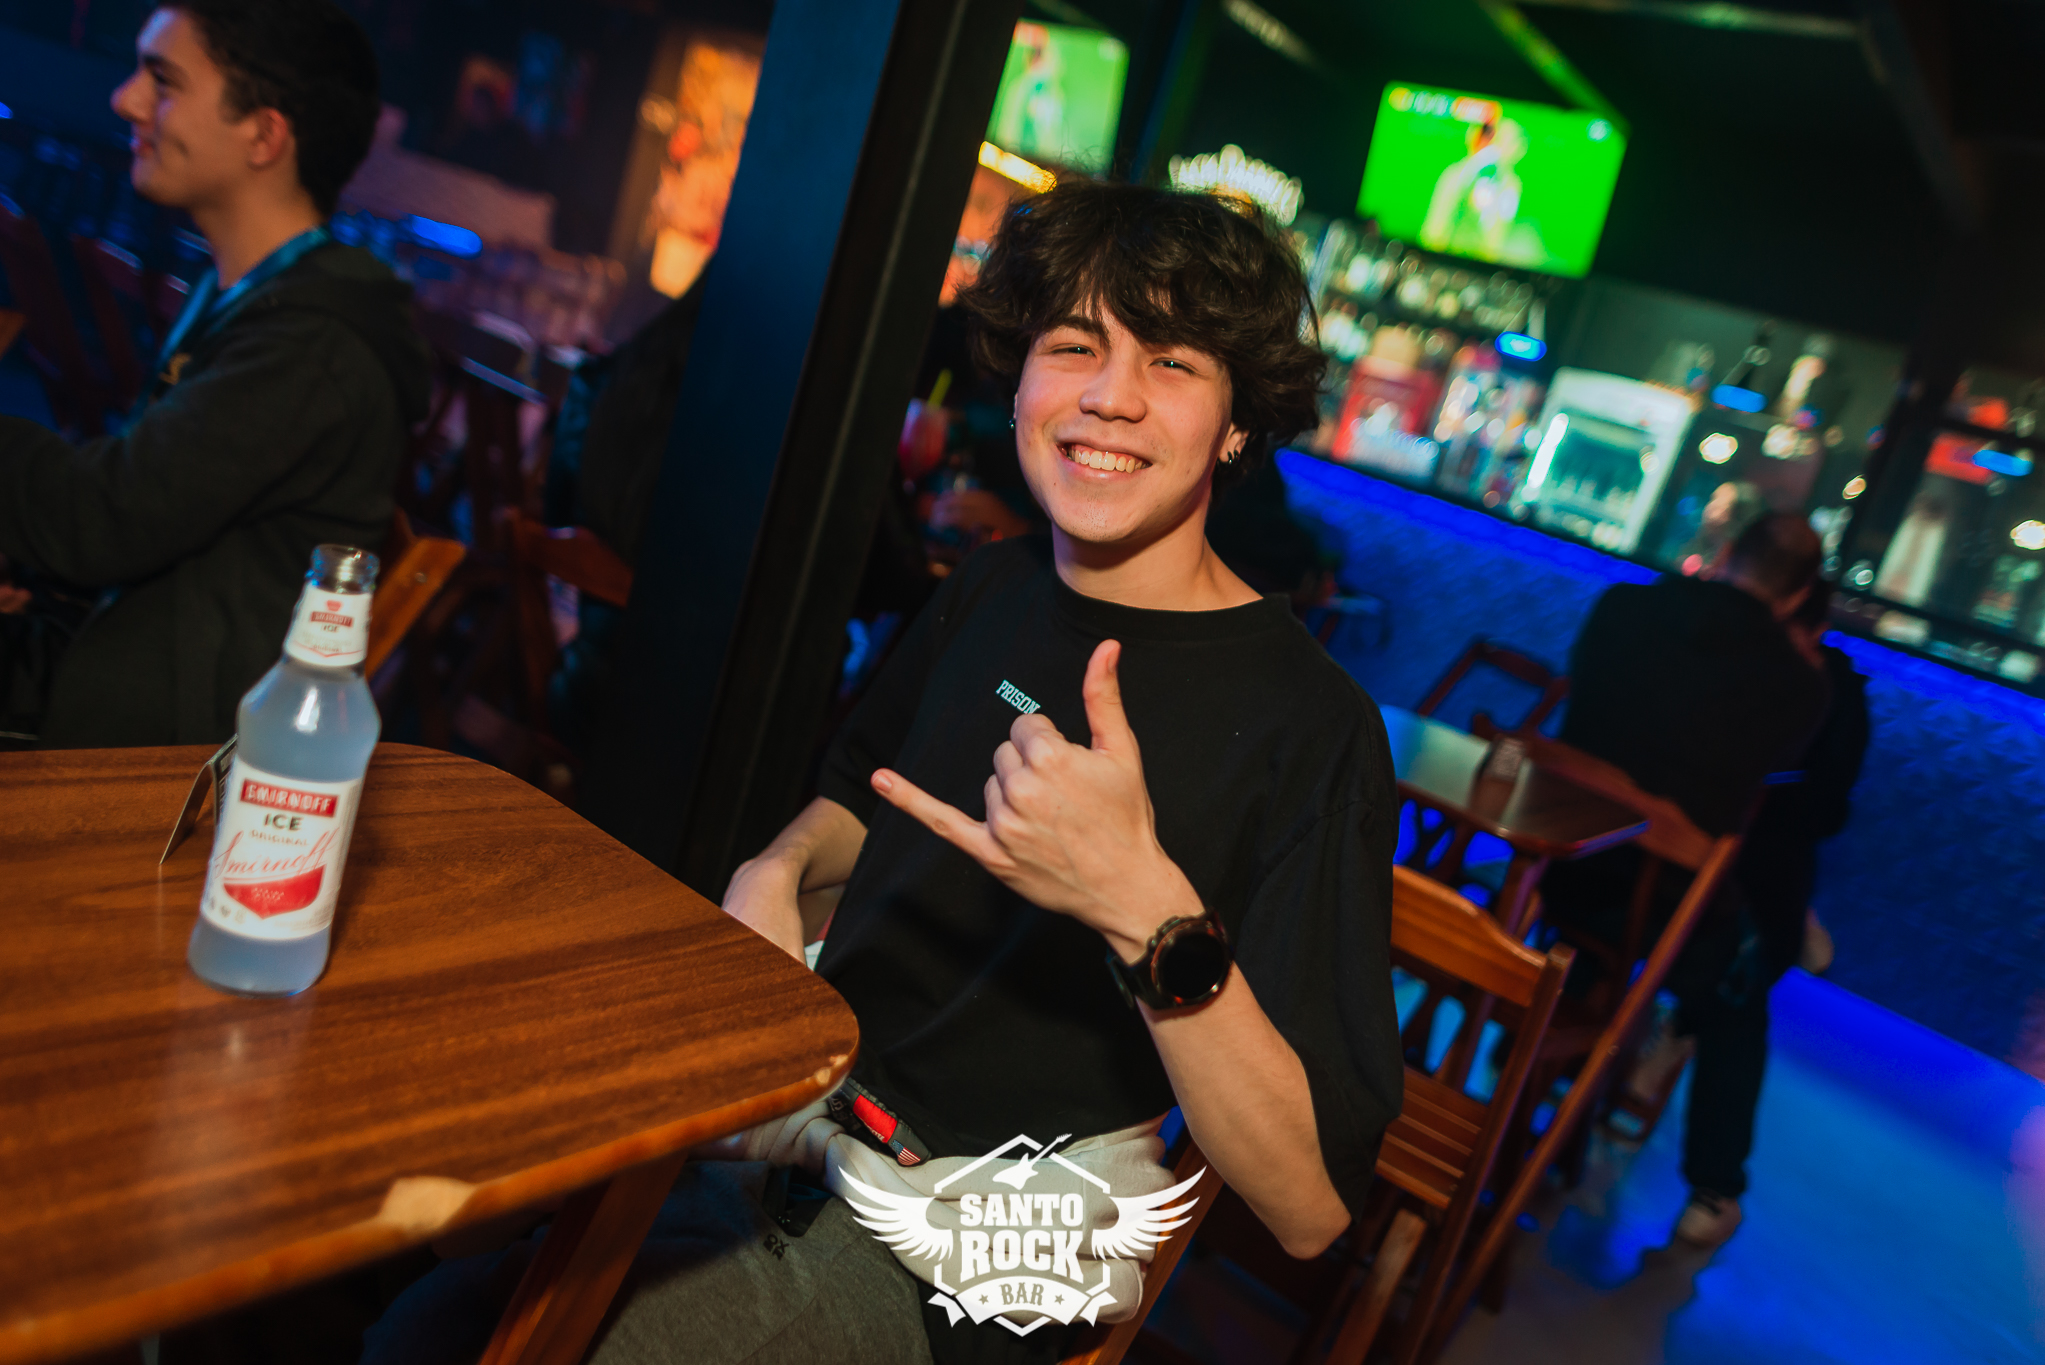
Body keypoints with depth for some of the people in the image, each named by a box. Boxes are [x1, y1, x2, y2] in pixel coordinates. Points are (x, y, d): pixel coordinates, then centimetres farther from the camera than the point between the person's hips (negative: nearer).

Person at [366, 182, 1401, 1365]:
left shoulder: (1310, 723, -19)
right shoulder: (992, 590, 2)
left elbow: (1312, 1207, -24)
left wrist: (1146, 910, -38)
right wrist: (777, 870, 0)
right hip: (798, 1111, 6)